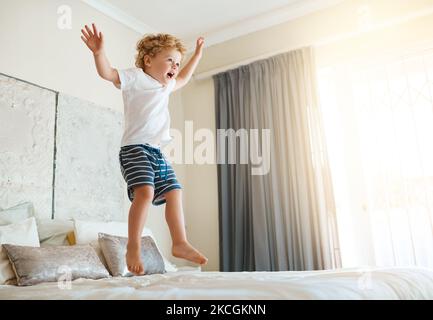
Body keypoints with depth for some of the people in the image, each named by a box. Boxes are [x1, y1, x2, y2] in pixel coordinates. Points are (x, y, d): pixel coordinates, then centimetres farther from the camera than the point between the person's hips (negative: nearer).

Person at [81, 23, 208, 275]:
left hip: (157, 151, 9)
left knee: (174, 192, 3)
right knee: (145, 191, -26)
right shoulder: (136, 78, 2)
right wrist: (99, 51, -26)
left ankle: (180, 243, 9)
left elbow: (183, 78, 44)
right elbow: (108, 73, -9)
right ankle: (133, 248, -18)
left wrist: (197, 55, 48)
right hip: (135, 147, -9)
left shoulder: (165, 86, 26)